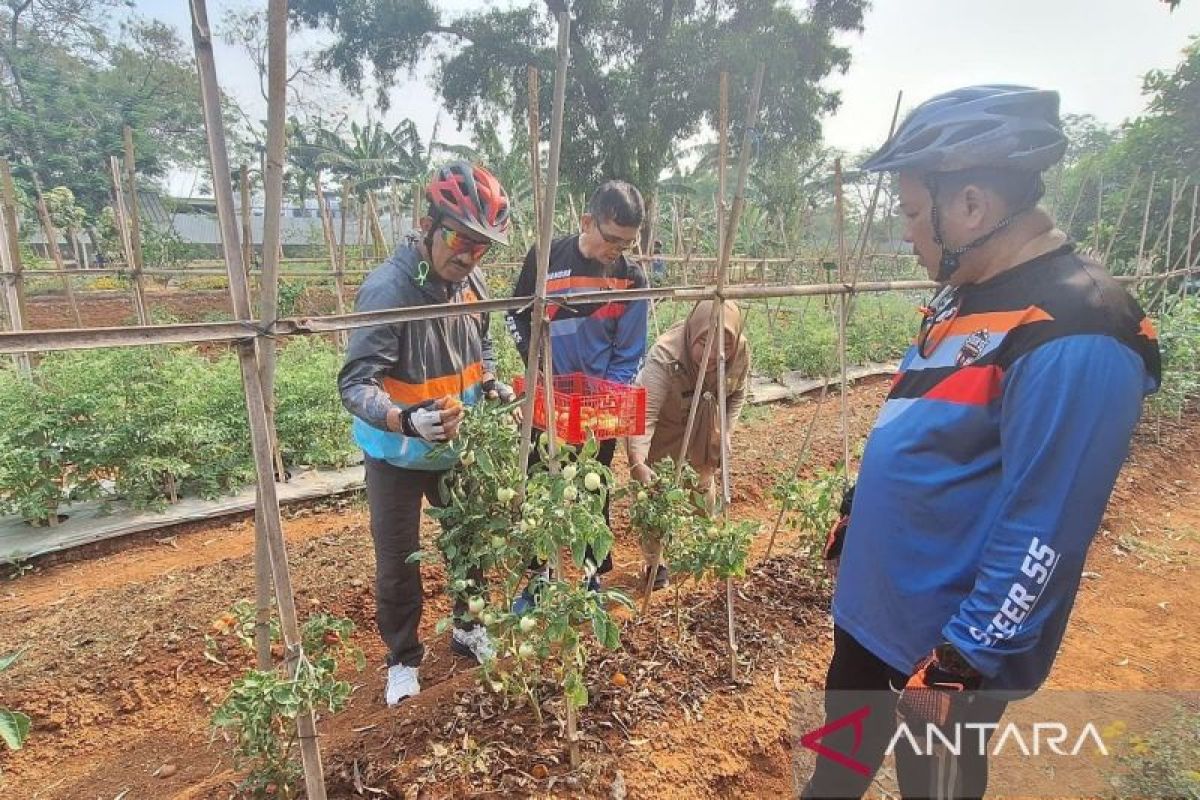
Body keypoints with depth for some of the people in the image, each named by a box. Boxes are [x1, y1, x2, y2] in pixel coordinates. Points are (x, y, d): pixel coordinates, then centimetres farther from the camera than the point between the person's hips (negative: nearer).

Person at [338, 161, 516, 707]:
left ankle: (468, 627, 46)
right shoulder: (388, 288, -26)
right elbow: (355, 385, -30)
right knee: (398, 560, 11)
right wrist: (407, 421, -46)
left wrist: (492, 383, -5)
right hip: (397, 454, -5)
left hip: (458, 446, 6)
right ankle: (403, 659, 35)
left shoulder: (471, 283, -7)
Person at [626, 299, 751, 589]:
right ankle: (654, 561, 15)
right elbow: (644, 412, -46)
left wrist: (721, 437, -10)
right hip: (659, 427, -4)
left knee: (705, 483, 13)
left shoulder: (741, 353, -24)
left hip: (701, 429, 4)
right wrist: (637, 461, -58)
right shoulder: (665, 355, -40)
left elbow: (736, 398, -4)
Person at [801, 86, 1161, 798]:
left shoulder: (1074, 340, -27)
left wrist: (959, 663, -20)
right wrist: (854, 521, 17)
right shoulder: (967, 292, 3)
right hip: (873, 601, 8)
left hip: (946, 639, -8)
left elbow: (1043, 537, -26)